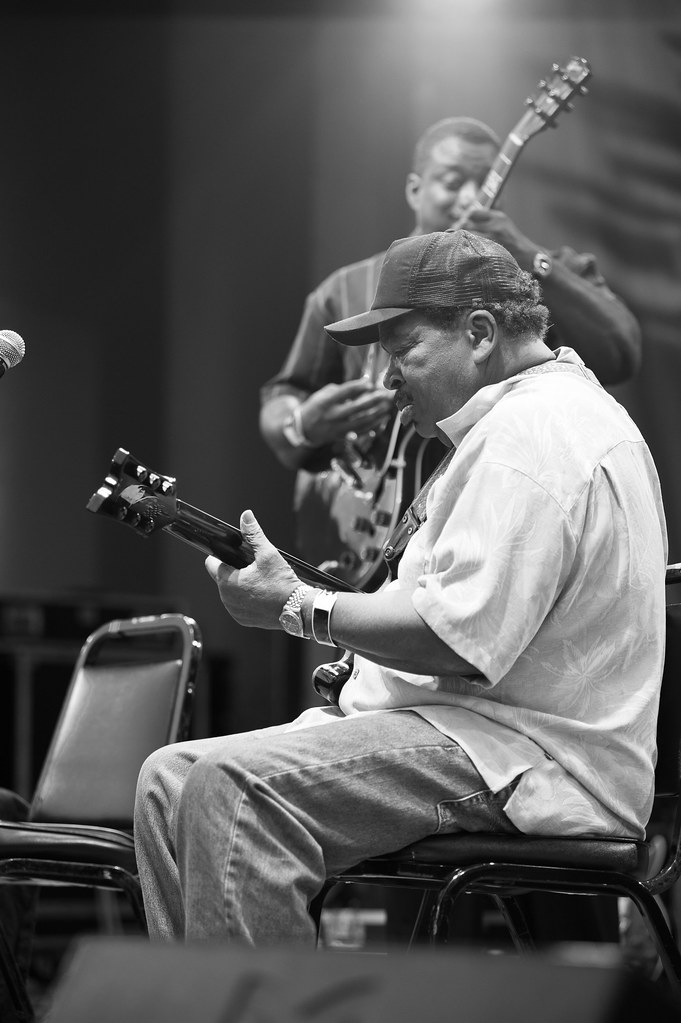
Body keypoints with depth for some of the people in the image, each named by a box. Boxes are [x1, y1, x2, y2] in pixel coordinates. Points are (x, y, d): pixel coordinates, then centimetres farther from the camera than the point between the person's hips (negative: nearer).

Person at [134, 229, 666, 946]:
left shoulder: (532, 436, -15)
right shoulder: (537, 414, 23)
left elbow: (458, 639, -23)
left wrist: (300, 607, -12)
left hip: (536, 765, -12)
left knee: (233, 788, -29)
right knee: (170, 779, 2)